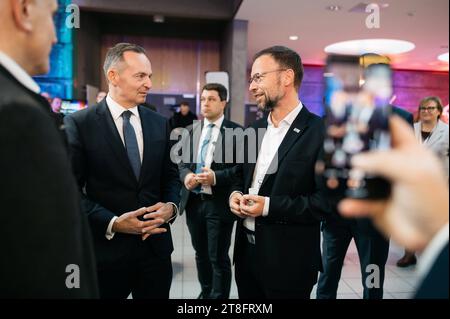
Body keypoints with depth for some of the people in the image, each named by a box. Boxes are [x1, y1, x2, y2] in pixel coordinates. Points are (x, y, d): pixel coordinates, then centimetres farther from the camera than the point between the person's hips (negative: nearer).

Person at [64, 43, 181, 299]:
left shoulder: (159, 123, 5)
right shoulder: (79, 124, -7)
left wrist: (171, 206, -9)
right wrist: (112, 223, -18)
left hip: (155, 244, 4)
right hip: (105, 248, -3)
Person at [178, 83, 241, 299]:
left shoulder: (236, 131, -6)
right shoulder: (193, 130, 12)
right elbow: (183, 162, 12)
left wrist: (215, 177, -24)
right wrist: (186, 175, -9)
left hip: (219, 203, -5)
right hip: (194, 201, 6)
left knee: (219, 258, 6)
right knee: (201, 254, 21)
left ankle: (219, 296, 25)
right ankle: (206, 292, 41)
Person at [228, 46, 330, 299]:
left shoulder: (322, 132, -14)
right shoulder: (255, 129, 8)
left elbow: (330, 199, -18)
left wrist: (270, 206, -22)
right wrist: (236, 194, -4)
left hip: (289, 261, -6)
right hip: (246, 250, 6)